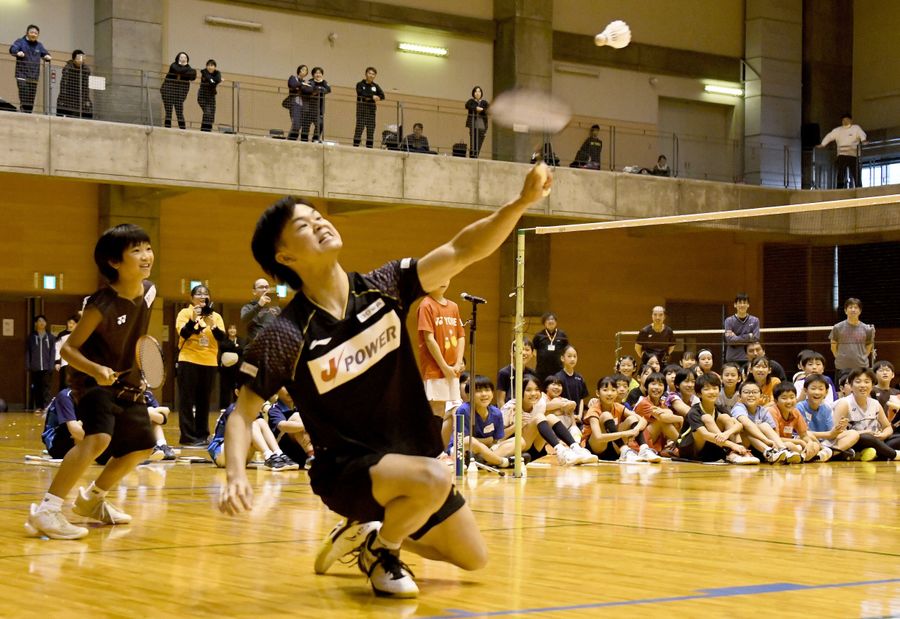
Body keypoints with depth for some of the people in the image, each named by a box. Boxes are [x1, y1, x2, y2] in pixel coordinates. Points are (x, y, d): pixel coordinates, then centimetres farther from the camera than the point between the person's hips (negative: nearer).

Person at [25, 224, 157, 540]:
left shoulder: (149, 290, -5)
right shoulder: (102, 305, -25)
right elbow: (68, 348, -20)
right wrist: (96, 370, -35)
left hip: (128, 384, 8)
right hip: (95, 382, -8)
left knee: (141, 447, 17)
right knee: (98, 439, -31)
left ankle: (92, 499, 39)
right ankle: (46, 511, -27)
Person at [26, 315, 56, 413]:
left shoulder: (50, 337, 4)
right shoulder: (31, 337, 6)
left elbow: (53, 352, 2)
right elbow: (27, 352, 6)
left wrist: (52, 366, -7)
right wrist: (28, 367, -1)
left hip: (47, 367, -1)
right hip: (35, 368, 1)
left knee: (46, 388, -6)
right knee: (36, 388, 6)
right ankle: (38, 407, 12)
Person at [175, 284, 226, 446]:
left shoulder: (216, 316, 8)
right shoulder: (185, 313, 0)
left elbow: (222, 337, -4)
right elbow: (183, 334, -12)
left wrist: (213, 326, -22)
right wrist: (193, 319, -25)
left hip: (209, 363, 3)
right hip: (189, 361, -3)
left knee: (204, 401, 8)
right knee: (187, 400, -3)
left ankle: (202, 435, 15)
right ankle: (188, 436, -1)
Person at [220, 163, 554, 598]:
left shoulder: (383, 288, -8)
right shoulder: (285, 337, -19)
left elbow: (462, 251, -14)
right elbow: (243, 412, -11)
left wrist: (522, 202, -29)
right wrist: (236, 475, -30)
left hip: (414, 458, 6)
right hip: (345, 468, -6)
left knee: (473, 559, 14)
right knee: (432, 480, -36)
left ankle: (369, 533, 33)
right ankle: (380, 551, -4)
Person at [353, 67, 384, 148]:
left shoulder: (375, 86, 11)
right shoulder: (360, 84, 2)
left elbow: (382, 96, 0)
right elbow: (361, 93, -16)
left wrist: (368, 98, -15)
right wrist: (372, 97, -23)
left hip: (371, 110, 4)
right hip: (361, 109, -4)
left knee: (371, 130, -1)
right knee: (359, 129, -10)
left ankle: (369, 148, 0)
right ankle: (355, 146, -11)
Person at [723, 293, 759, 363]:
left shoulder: (755, 321, 4)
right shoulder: (729, 321, 1)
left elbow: (755, 339, -4)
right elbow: (730, 339, -9)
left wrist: (737, 338, -8)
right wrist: (748, 336, -9)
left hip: (749, 359, 1)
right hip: (733, 359, -1)